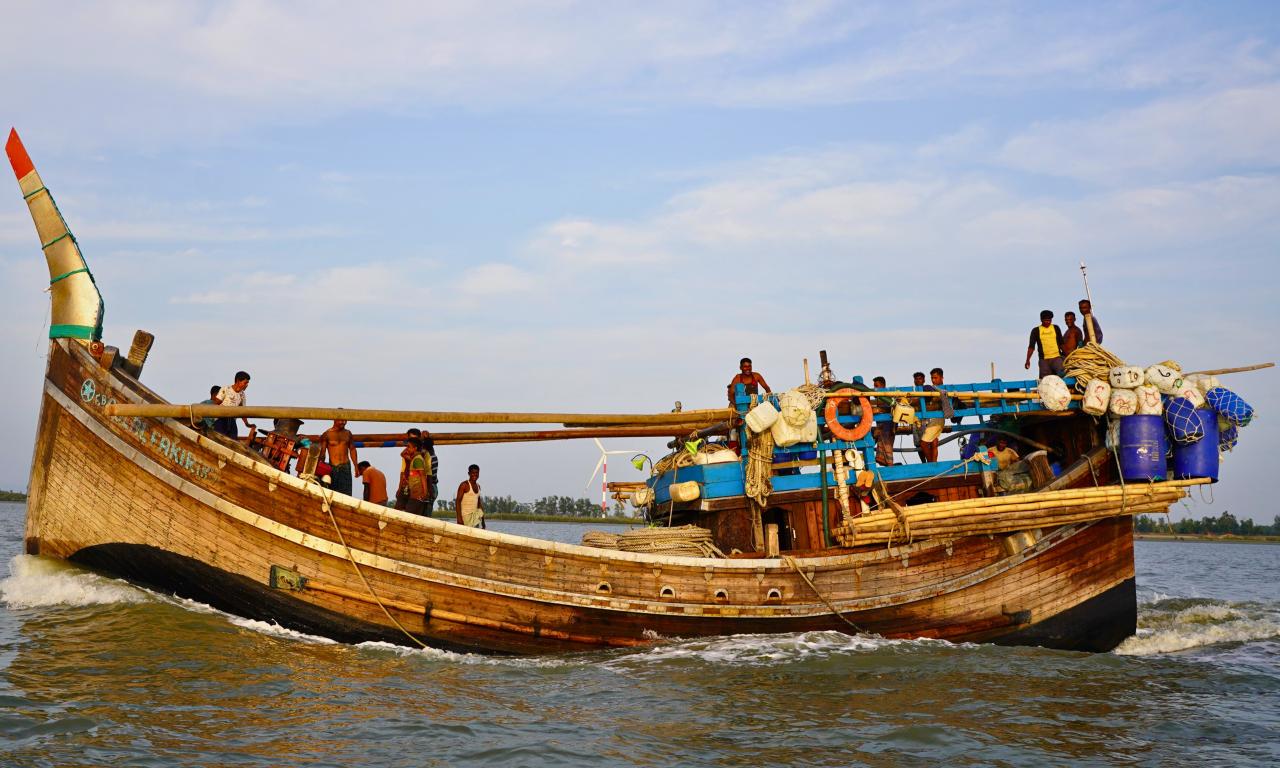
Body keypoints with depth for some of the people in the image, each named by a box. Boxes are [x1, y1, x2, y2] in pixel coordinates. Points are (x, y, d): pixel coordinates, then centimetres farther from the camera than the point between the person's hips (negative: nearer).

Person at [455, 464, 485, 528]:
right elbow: (458, 501, -13)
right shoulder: (464, 485, -7)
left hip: (475, 517, 7)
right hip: (465, 516, -7)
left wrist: (482, 521, 19)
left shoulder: (478, 486, 16)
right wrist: (459, 518, -22)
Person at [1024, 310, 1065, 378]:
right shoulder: (1036, 330, 5)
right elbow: (1031, 346, 5)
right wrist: (1028, 360, -2)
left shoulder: (1056, 328, 10)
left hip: (1057, 357, 0)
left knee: (1061, 375, -18)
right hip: (1044, 360, 0)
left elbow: (1061, 343, 17)